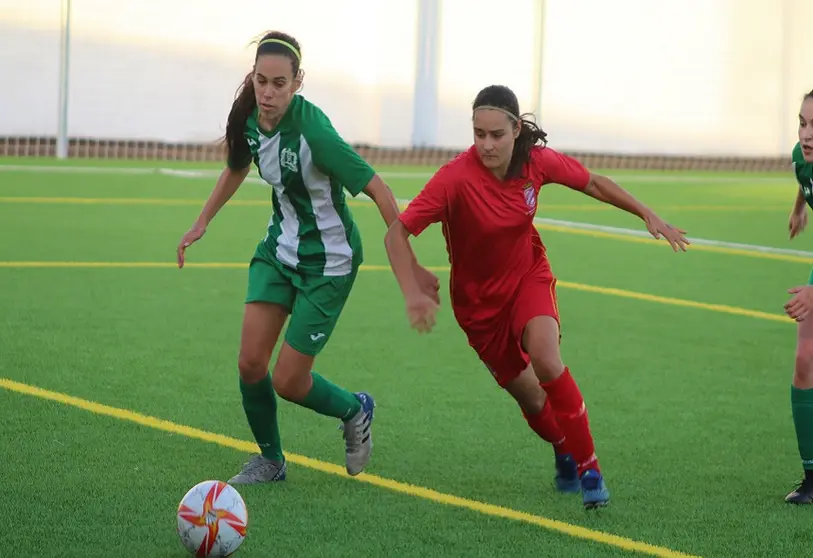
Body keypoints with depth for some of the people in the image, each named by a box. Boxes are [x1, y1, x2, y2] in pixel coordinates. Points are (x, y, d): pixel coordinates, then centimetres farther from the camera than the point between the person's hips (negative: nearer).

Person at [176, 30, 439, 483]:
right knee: (250, 362, -4)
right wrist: (202, 224, 22)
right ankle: (271, 460, 19)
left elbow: (378, 191, -25)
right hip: (280, 248, 6)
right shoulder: (248, 118, -8)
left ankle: (355, 411, 29)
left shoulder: (311, 129, -29)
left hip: (328, 261, -6)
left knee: (288, 383, -3)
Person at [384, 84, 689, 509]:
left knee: (546, 362, -26)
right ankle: (566, 455, 38)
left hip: (528, 276, 1)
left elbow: (592, 183, 2)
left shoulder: (537, 161, -17)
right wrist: (413, 294, -44)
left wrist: (647, 215, 1)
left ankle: (587, 466, -13)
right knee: (528, 396, 6)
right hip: (478, 298, -1)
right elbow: (396, 234, -31)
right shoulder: (456, 178, -30)